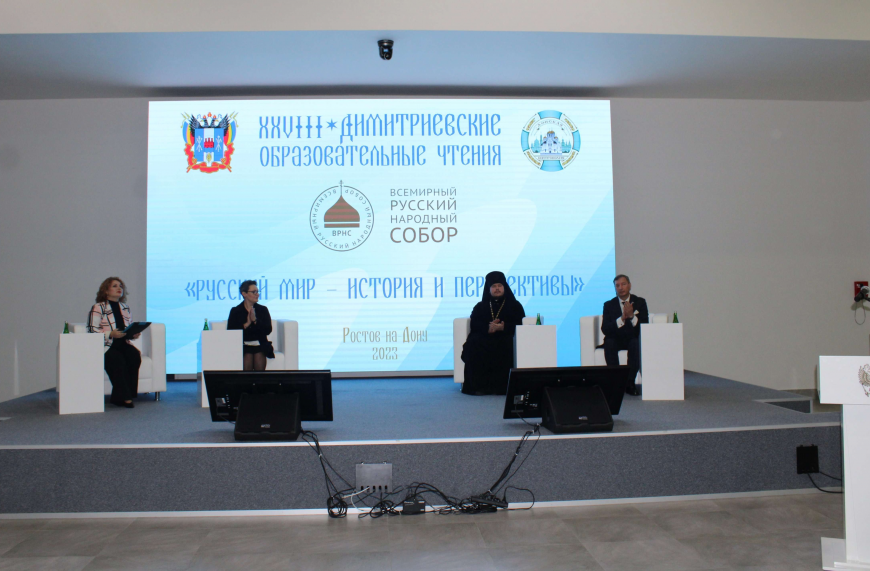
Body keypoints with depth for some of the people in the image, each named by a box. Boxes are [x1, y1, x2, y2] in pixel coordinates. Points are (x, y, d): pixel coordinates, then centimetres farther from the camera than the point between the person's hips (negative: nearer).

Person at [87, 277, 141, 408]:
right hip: (105, 347, -5)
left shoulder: (125, 308, 21)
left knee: (135, 356, -27)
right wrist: (111, 334, -19)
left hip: (123, 344, 5)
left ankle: (118, 397, -23)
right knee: (117, 359, -34)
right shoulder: (98, 308, 3)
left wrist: (135, 333, 3)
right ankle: (125, 397, -26)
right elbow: (92, 331, -6)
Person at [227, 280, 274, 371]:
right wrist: (246, 324, -12)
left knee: (259, 356, -30)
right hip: (243, 345, -1)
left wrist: (255, 320, -11)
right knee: (248, 357, -31)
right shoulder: (235, 311, 7)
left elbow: (268, 330, 1)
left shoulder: (263, 310, 12)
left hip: (260, 345, 1)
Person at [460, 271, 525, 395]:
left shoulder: (515, 305, 19)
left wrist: (504, 327, -17)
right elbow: (474, 324, 6)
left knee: (505, 348, -37)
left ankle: (500, 386, -33)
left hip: (506, 337, -1)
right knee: (473, 346, -32)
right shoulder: (480, 306, 24)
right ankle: (480, 386, -31)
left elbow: (520, 324, 3)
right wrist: (488, 328, -16)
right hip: (484, 339, 1)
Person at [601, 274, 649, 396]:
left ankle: (630, 382, -28)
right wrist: (622, 318, -21)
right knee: (608, 343, -32)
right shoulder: (609, 305, 4)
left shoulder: (640, 302, 5)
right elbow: (605, 329, -8)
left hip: (633, 339, 0)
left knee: (636, 343, -34)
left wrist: (632, 316, -23)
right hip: (616, 339, 1)